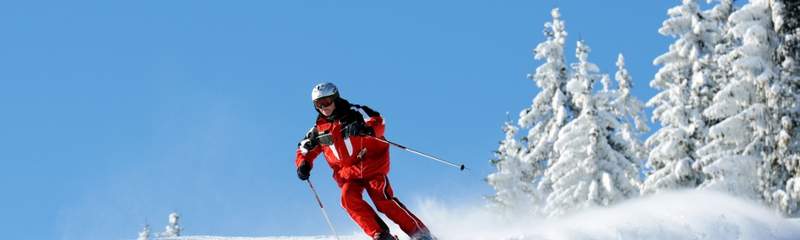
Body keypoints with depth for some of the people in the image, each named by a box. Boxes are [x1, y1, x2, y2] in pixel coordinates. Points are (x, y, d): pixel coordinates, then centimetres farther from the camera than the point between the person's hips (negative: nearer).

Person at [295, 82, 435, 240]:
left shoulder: (353, 113, -5)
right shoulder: (318, 130, 8)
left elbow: (378, 123, -19)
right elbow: (304, 151, 19)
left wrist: (366, 129, -41)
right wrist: (303, 165, -3)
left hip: (372, 165, -4)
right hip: (348, 174, 4)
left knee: (382, 200, -20)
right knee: (349, 199, -25)